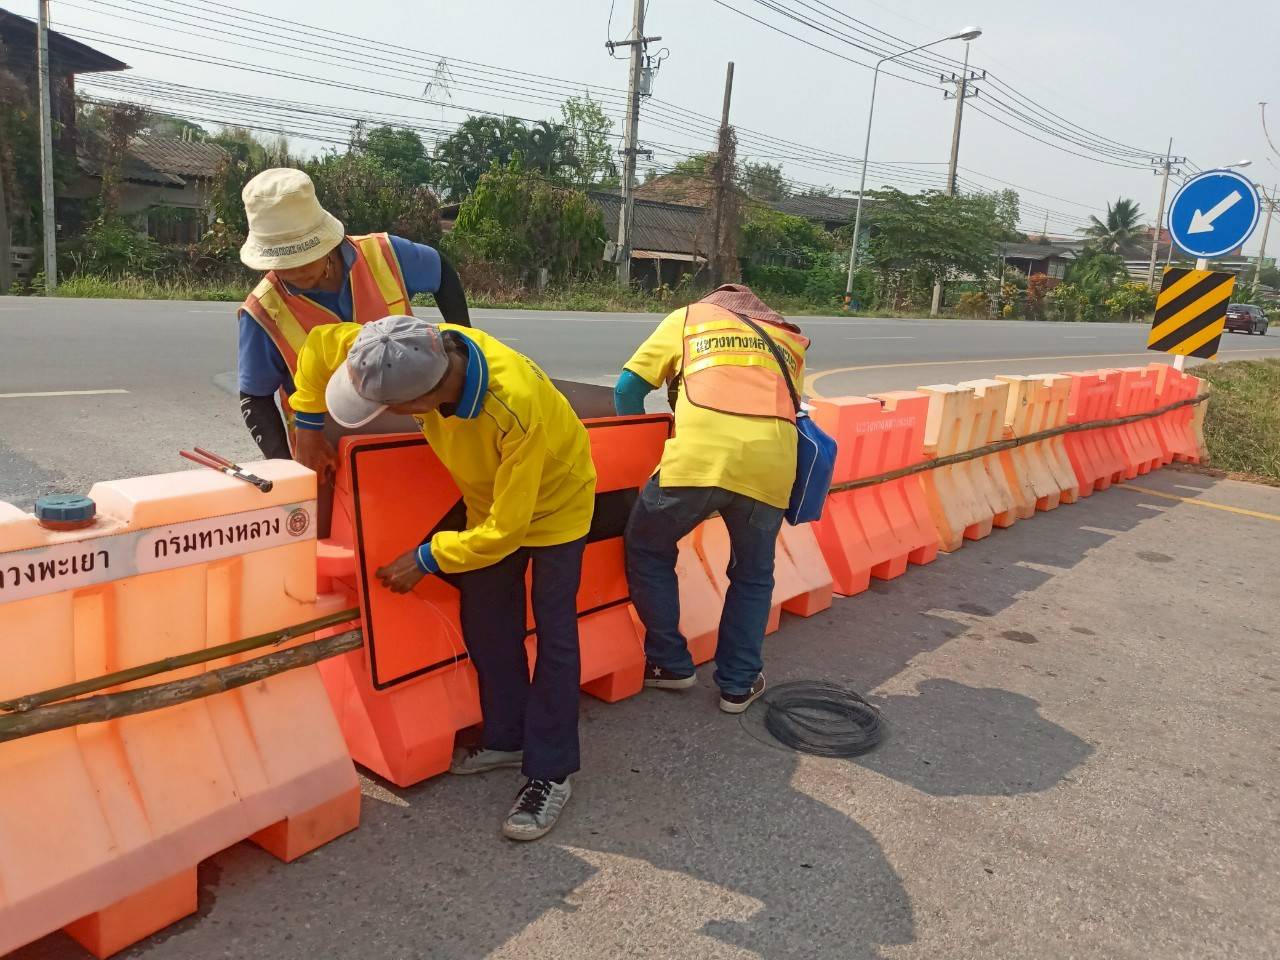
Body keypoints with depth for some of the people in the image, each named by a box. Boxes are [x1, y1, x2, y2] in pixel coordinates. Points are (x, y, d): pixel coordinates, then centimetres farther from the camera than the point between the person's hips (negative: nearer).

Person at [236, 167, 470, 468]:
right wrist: (284, 464, -20)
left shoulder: (383, 255, -11)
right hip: (328, 459, -2)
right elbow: (255, 399, -6)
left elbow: (443, 274, 10)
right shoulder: (264, 313, -15)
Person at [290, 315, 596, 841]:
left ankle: (551, 774, 7)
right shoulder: (422, 350, -28)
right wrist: (307, 432, -6)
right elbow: (321, 343, -10)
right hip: (488, 498, 6)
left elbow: (506, 529, -34)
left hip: (553, 500, -6)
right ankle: (507, 738, 27)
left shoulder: (518, 408, -44)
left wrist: (426, 558, -23)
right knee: (485, 622, 10)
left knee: (553, 633, -4)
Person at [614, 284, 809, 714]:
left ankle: (669, 663, 25)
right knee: (753, 576, 24)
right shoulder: (789, 339, 32)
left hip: (699, 456, -3)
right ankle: (738, 684, 27)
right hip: (771, 462, 3)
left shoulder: (687, 317, 26)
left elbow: (628, 389, 20)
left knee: (647, 551, 20)